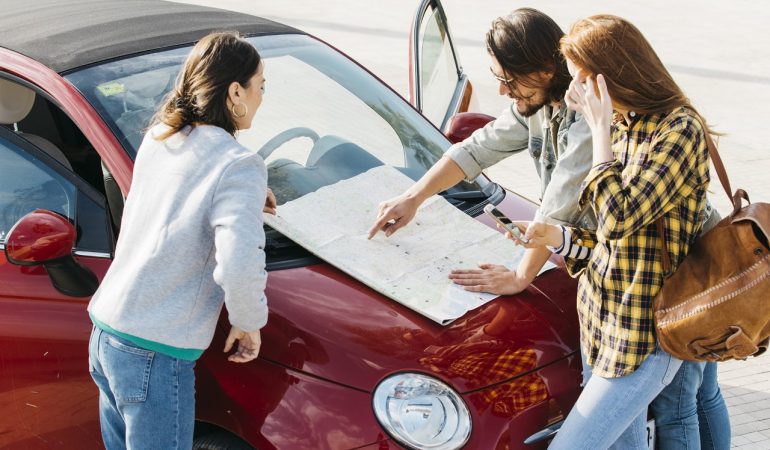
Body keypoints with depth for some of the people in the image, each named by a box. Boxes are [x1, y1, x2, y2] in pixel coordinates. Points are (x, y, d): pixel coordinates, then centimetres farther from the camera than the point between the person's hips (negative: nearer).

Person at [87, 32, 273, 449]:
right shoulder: (237, 165, -15)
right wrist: (249, 324, -9)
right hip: (154, 354, -8)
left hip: (104, 335, 8)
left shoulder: (157, 137, 8)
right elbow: (239, 266, -26)